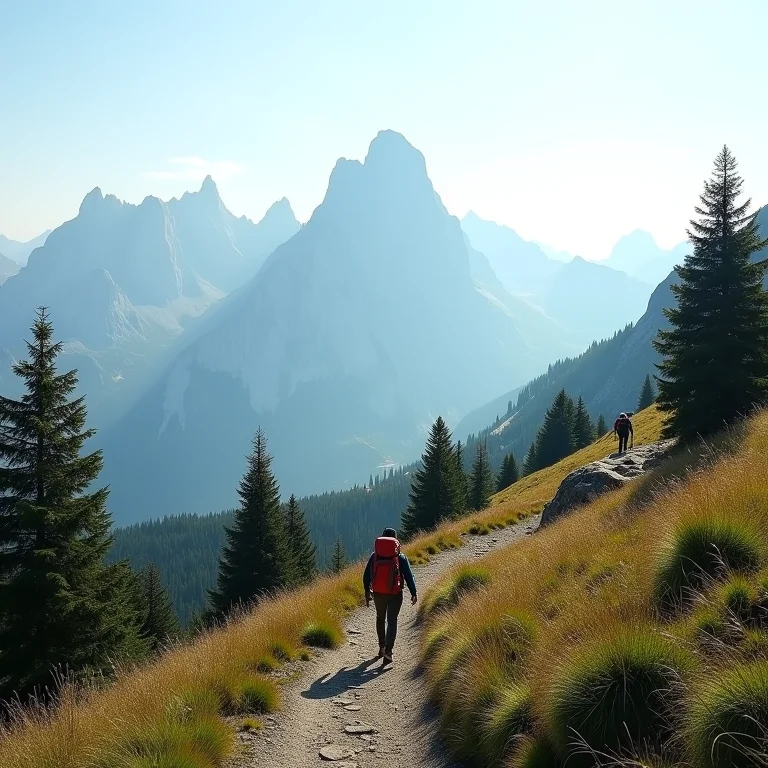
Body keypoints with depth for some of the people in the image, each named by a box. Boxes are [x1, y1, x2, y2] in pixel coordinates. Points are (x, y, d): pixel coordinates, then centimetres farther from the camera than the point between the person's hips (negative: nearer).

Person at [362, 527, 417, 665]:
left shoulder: (374, 556, 1)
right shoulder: (400, 557, -5)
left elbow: (366, 575, 4)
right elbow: (409, 576, -6)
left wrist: (367, 592, 13)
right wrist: (413, 593, 0)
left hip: (378, 593, 2)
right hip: (395, 594, -2)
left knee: (380, 618, 23)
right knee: (392, 621, 2)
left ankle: (382, 647, 31)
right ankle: (388, 650, -13)